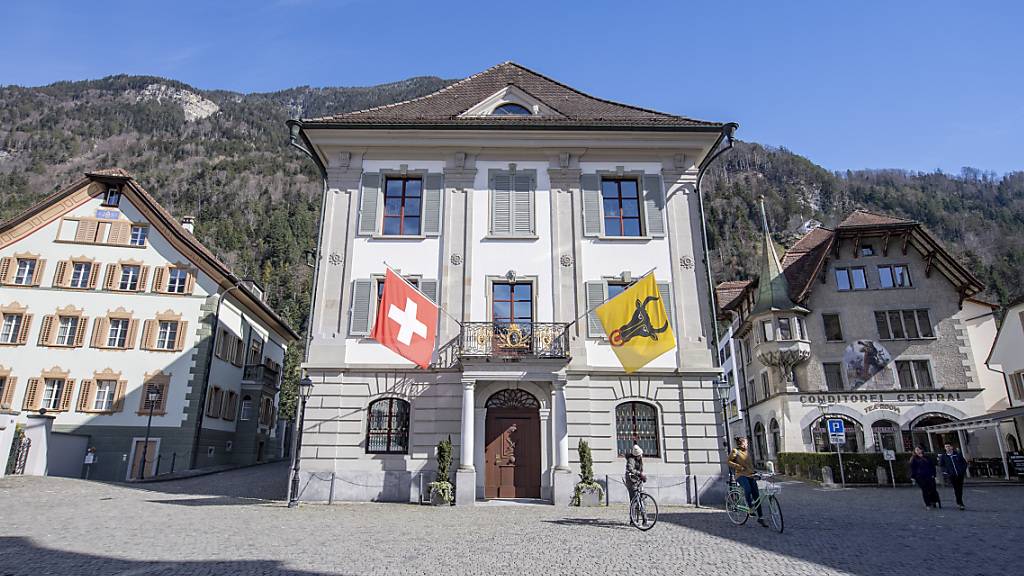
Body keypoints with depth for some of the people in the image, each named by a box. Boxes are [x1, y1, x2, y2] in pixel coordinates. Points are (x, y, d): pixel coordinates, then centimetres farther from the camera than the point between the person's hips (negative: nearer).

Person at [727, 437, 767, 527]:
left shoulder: (747, 453, 19)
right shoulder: (735, 451, -1)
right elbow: (729, 461, -4)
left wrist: (754, 472, 15)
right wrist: (738, 466, -14)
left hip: (750, 475, 6)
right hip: (741, 475, -6)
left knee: (756, 495, -2)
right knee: (747, 489, -33)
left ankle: (760, 517, 5)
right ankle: (750, 506, -11)